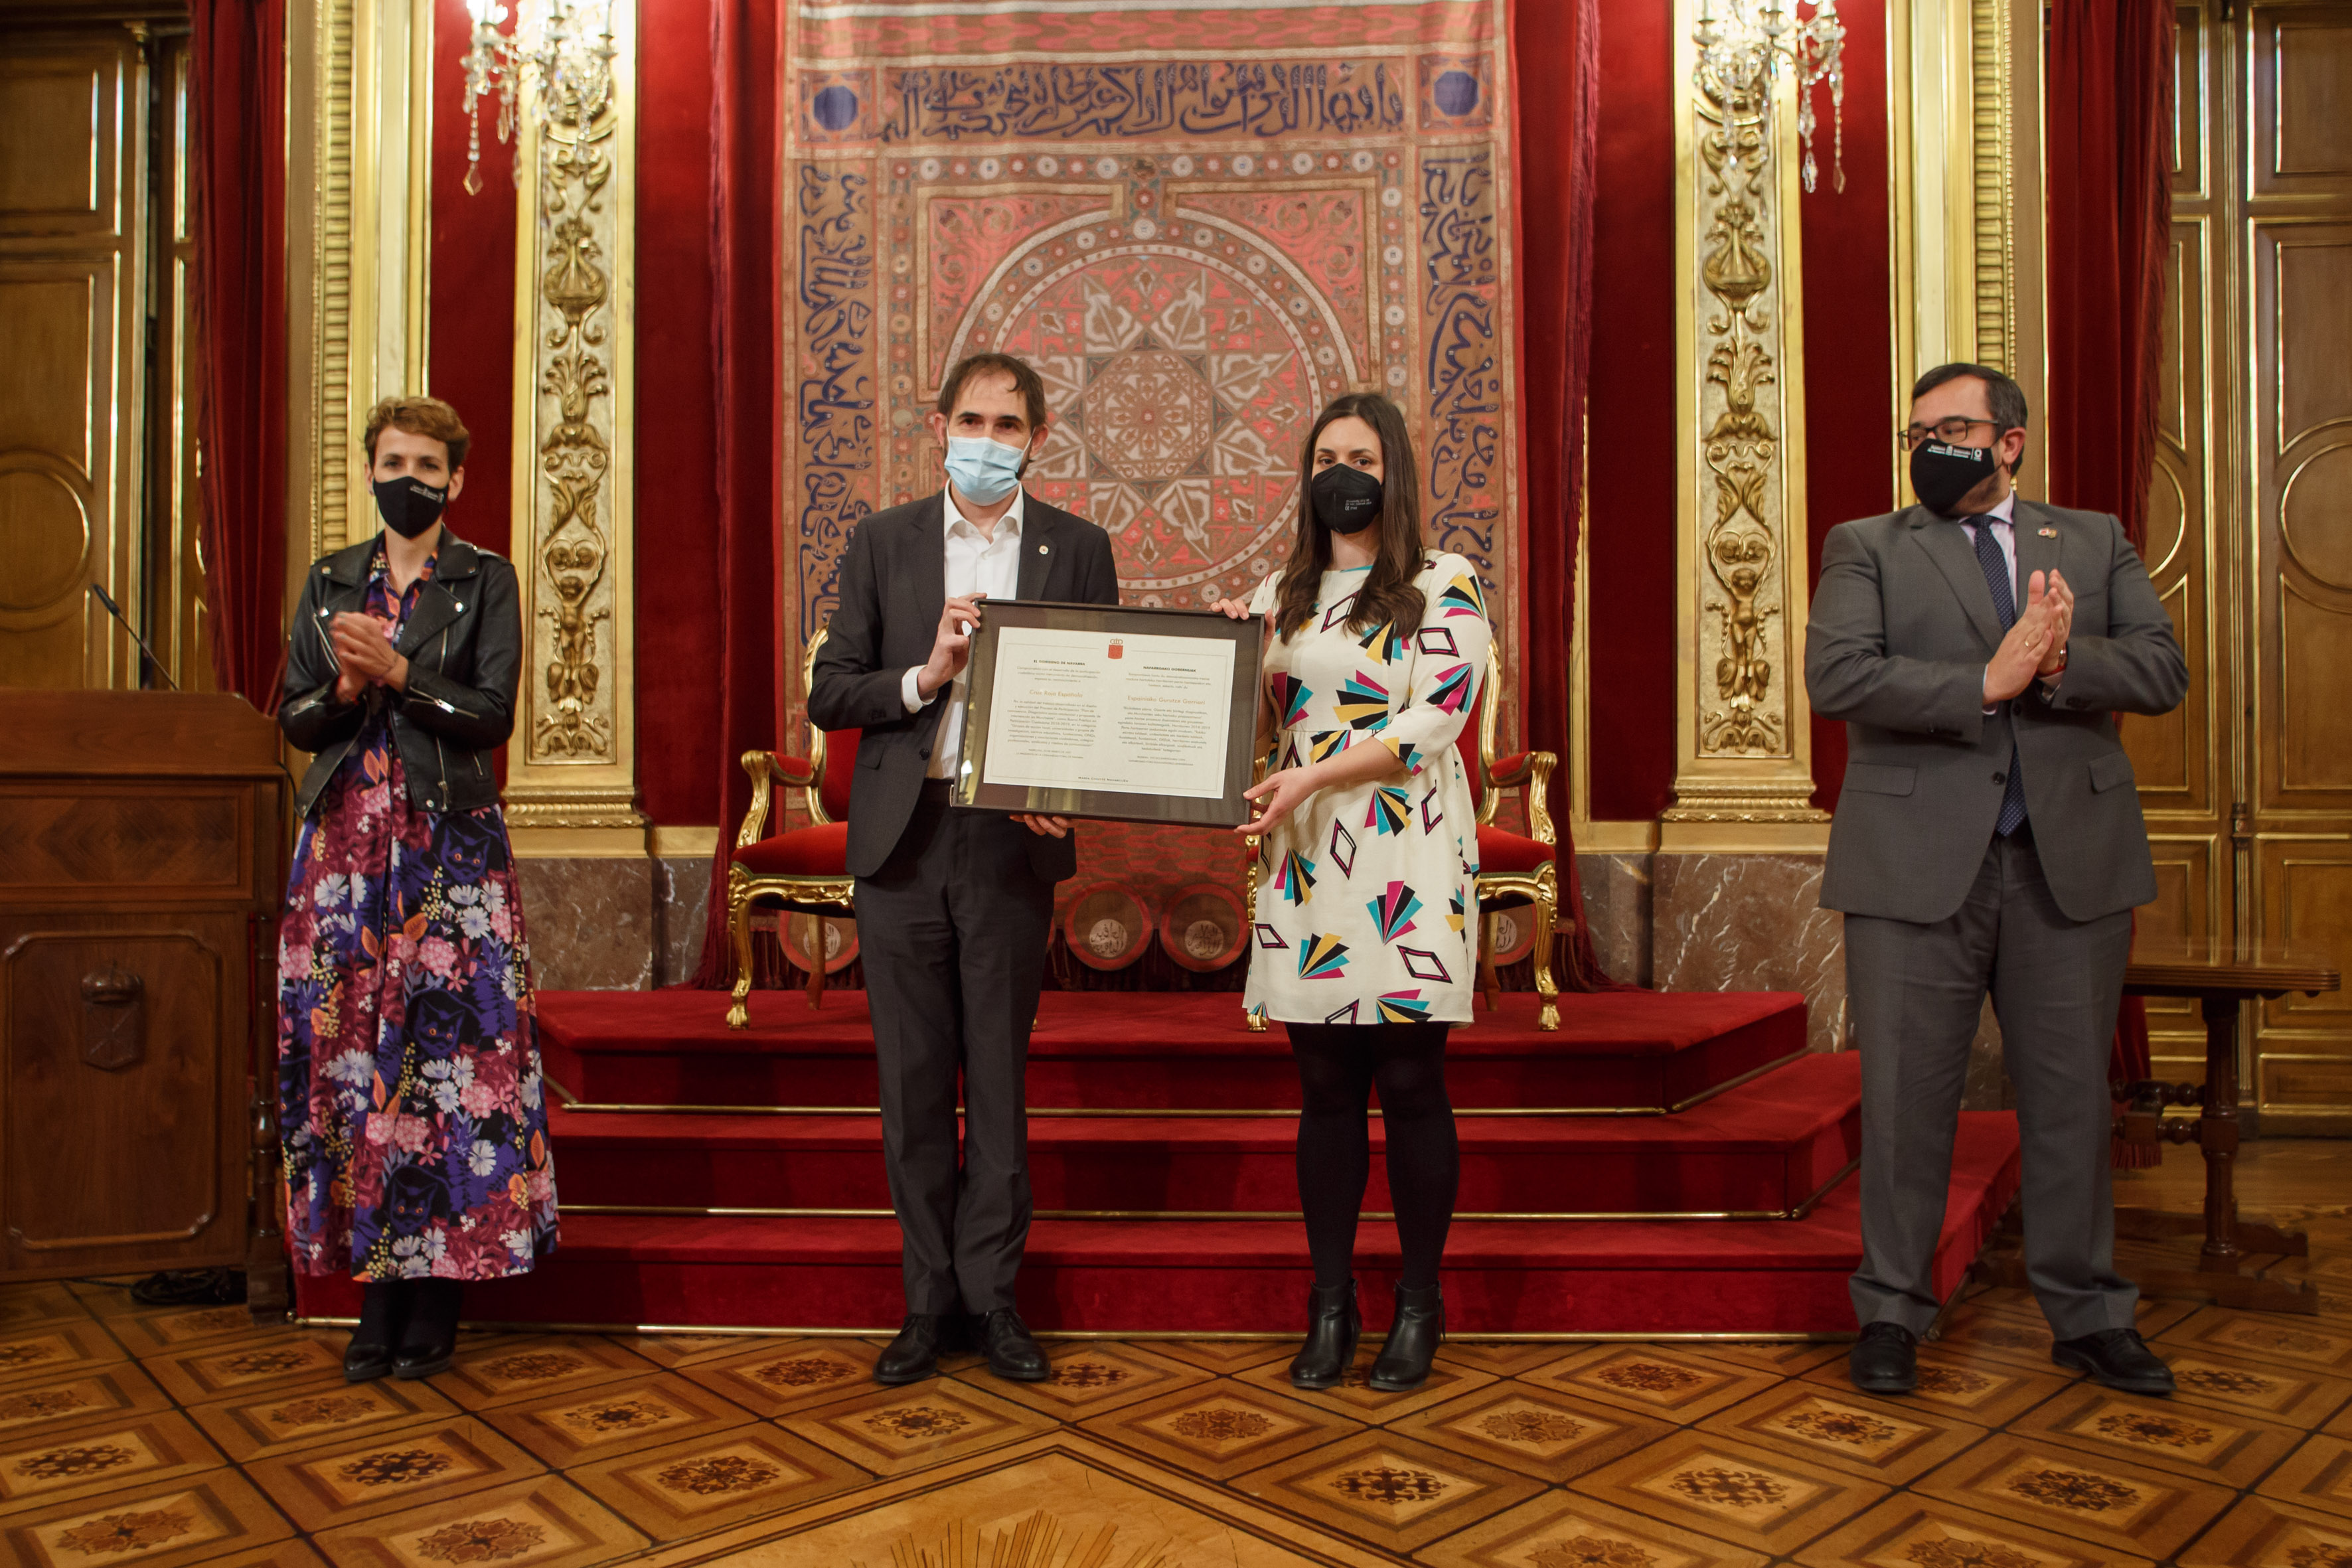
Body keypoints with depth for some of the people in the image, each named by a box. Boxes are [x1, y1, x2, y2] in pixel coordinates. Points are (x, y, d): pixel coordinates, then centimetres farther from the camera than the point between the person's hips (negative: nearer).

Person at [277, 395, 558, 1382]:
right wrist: (345, 690, -8)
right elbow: (294, 717, 11)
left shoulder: (486, 581, 5)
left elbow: (492, 715, -5)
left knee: (448, 1053, -6)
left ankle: (436, 1301, 3)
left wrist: (396, 673, -16)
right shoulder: (329, 581, 15)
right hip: (348, 841, 4)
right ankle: (377, 1290, 11)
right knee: (348, 1054, 1)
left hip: (451, 846, -3)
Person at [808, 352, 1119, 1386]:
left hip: (1012, 841, -1)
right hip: (903, 838, 1)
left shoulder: (1077, 549, 6)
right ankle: (928, 1300, 20)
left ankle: (991, 1293, 19)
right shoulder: (882, 543, 7)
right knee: (913, 1080, 7)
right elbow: (829, 694, 4)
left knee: (1000, 1077, 6)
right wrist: (926, 676, -13)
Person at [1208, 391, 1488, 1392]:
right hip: (1306, 867, 3)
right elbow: (1250, 722, 17)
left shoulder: (1444, 587, 3)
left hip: (1409, 866, -3)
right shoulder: (1278, 597, 16)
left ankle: (1419, 1306, 14)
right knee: (1326, 1091, 7)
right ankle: (1331, 1304, 17)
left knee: (1410, 1085, 0)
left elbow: (1434, 719, -8)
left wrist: (1312, 777, -16)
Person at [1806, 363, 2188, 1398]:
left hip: (2072, 857, 3)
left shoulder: (2094, 541, 15)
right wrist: (1985, 682, -17)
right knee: (1906, 1097, 3)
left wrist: (2061, 663, -15)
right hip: (1918, 860, -2)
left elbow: (2163, 669, 3)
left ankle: (2086, 1313, 25)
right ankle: (1892, 1312, 16)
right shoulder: (1867, 547, 7)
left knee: (2072, 1096, 10)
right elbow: (1836, 675, -10)